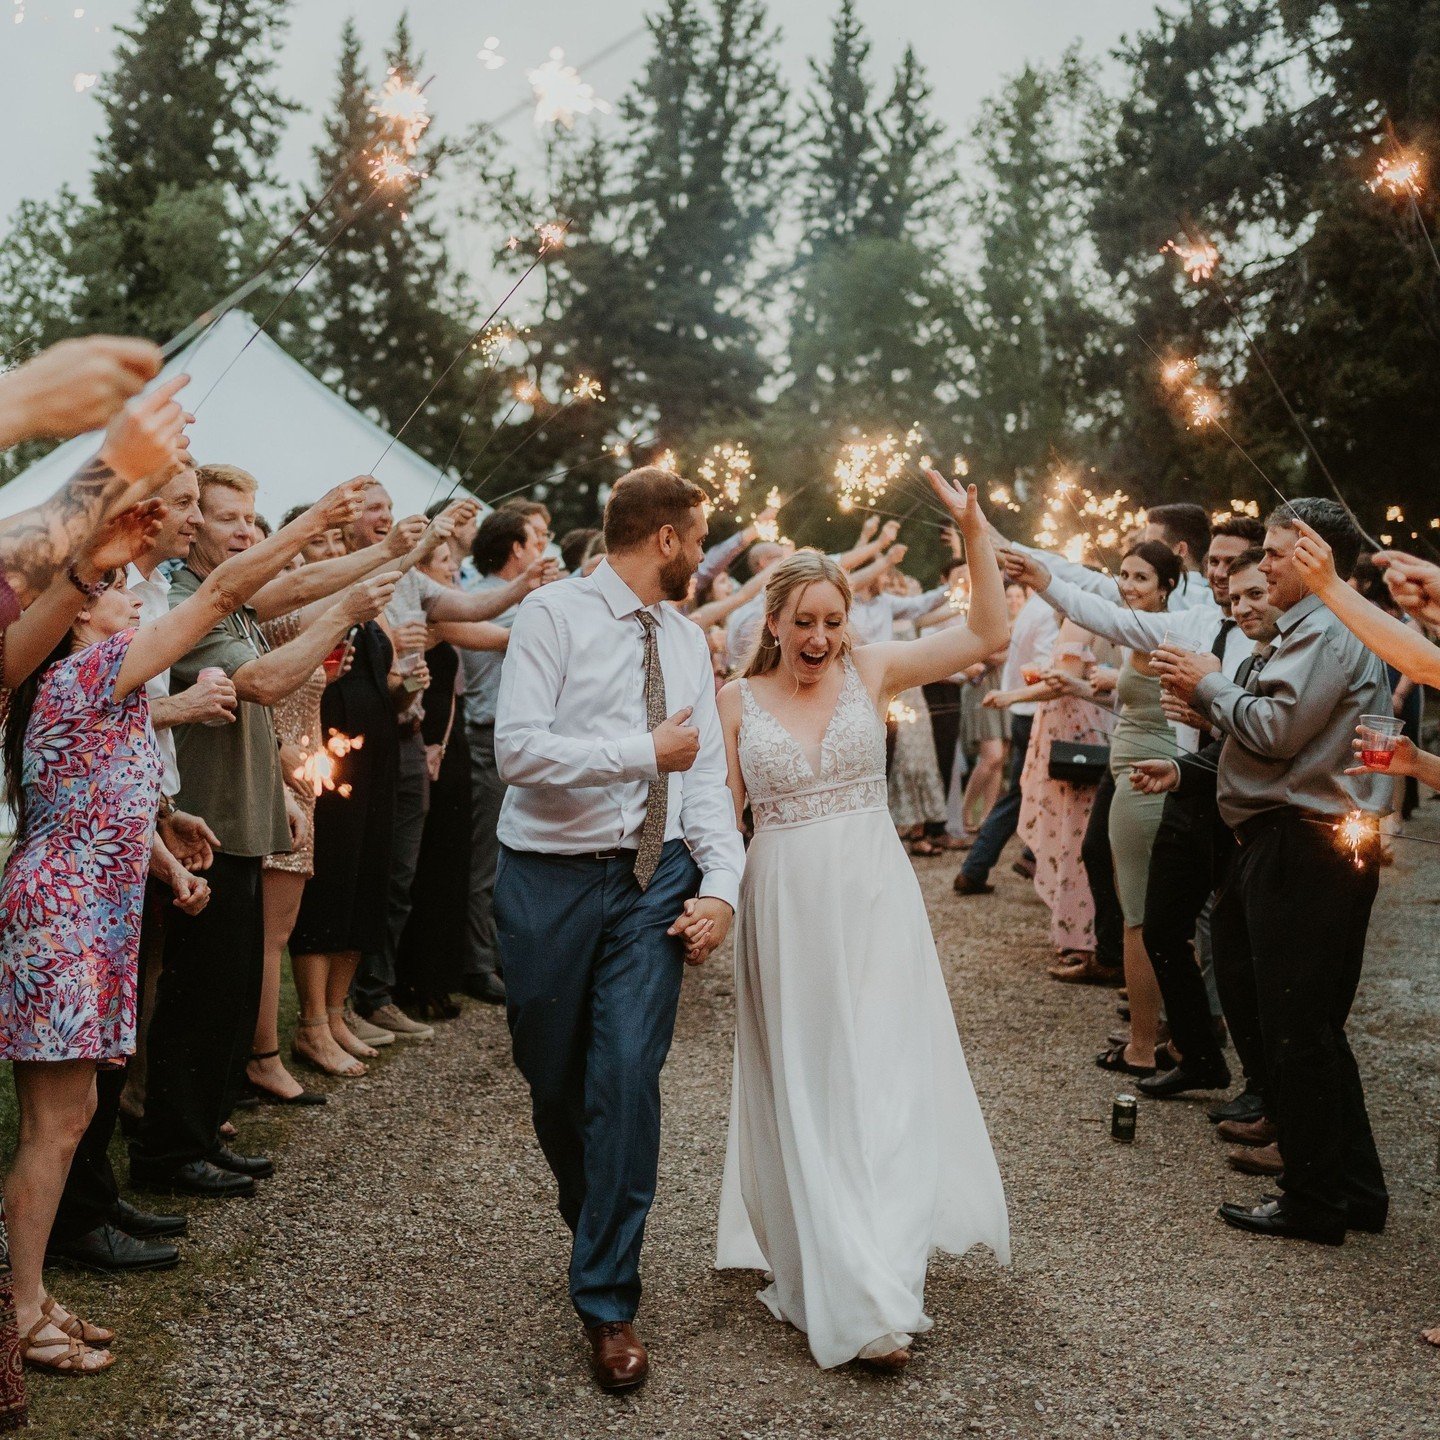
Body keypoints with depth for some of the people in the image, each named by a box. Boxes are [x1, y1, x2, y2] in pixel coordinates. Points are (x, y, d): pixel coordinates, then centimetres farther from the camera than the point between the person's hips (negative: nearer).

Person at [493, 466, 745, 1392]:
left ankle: (609, 1300, 4)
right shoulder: (554, 615, -8)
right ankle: (597, 1223, 39)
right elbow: (519, 749, -18)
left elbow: (706, 776, 6)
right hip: (553, 879, -2)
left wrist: (721, 888, -6)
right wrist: (647, 751, -16)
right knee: (554, 1076, 10)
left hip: (654, 878, 3)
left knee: (629, 1073, -8)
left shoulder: (688, 639, 9)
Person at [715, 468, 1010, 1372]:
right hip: (783, 906, 1)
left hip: (872, 898, 0)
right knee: (803, 1088, 6)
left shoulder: (871, 671, 1)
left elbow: (987, 635, -4)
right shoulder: (739, 701, 2)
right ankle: (826, 1275, 16)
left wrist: (975, 530, -12)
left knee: (880, 1081, -2)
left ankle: (875, 1292, 6)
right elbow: (721, 812, 4)